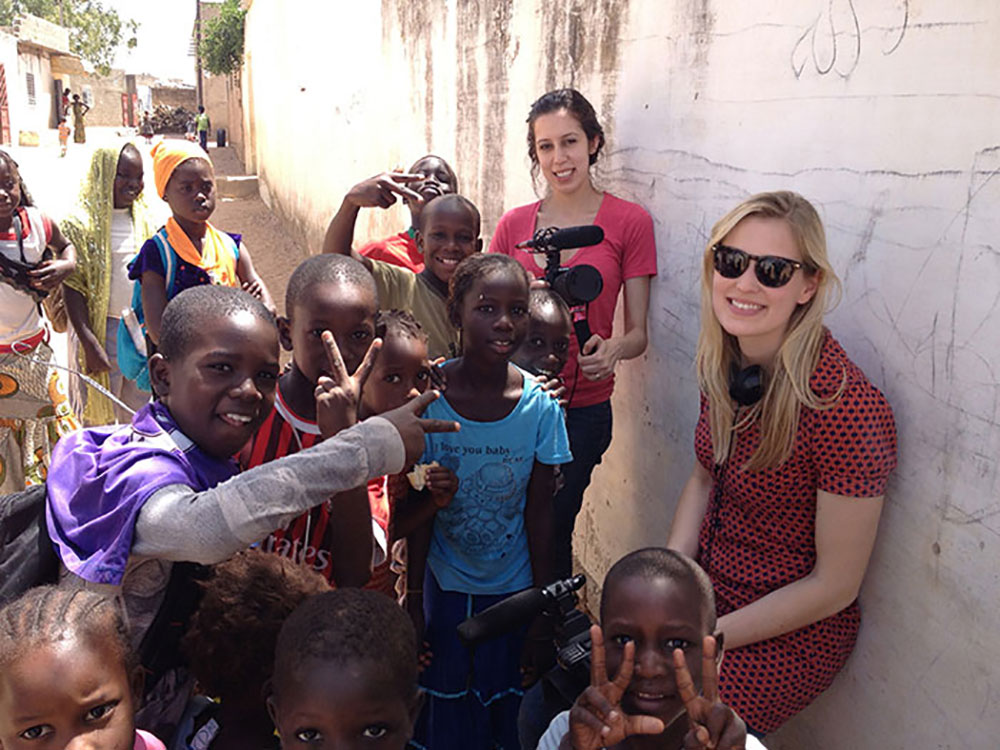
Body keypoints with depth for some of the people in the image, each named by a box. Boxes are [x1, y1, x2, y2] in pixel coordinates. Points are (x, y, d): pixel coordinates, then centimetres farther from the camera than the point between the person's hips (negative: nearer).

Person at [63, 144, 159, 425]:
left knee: (140, 413, 17)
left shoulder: (145, 220, 7)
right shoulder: (81, 224, -10)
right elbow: (73, 289, -12)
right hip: (104, 330, -5)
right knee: (100, 415, 4)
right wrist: (90, 344, -17)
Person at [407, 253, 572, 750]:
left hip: (511, 586, 1)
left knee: (501, 699, 18)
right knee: (441, 700, 16)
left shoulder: (540, 405, -15)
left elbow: (539, 514, -7)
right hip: (443, 583, 0)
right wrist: (413, 600, -4)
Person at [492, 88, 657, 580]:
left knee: (551, 532, 3)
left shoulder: (629, 222, -2)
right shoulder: (513, 224, 5)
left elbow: (637, 333, -1)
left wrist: (613, 348, -22)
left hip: (582, 409, -2)